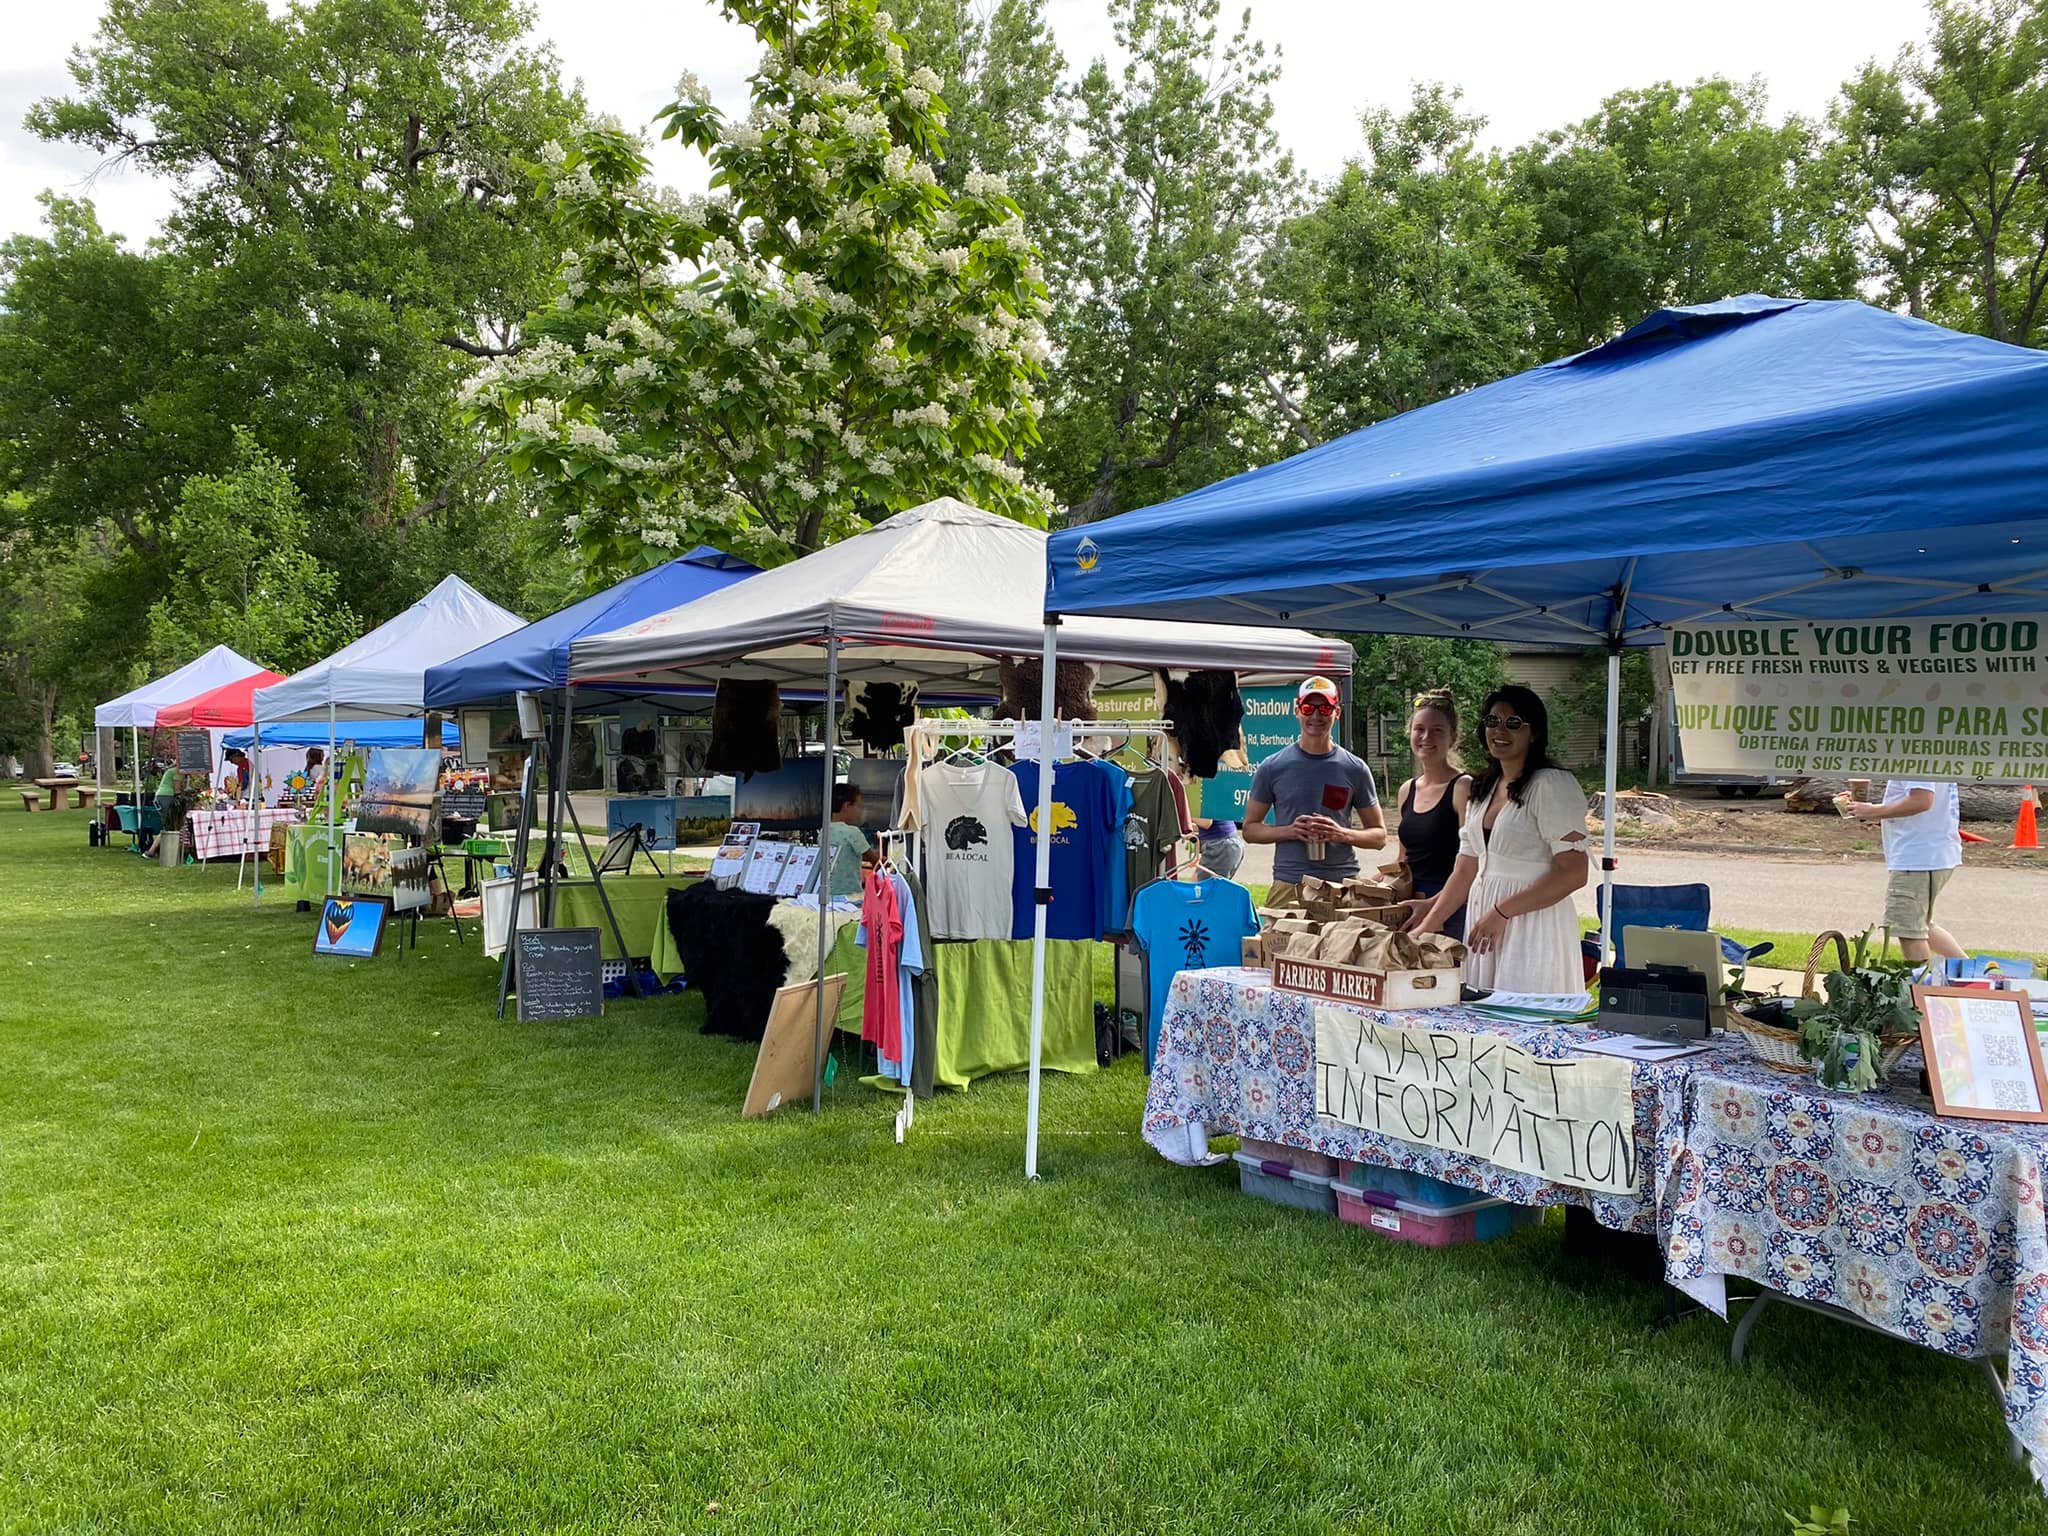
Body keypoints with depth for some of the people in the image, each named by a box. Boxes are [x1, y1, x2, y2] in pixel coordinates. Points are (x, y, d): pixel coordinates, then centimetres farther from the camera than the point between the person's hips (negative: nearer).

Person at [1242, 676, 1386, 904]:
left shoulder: (1355, 769, 7)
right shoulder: (1273, 768, 6)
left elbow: (1379, 836, 12)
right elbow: (1250, 829, 10)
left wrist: (1342, 834, -8)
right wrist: (1289, 831, -8)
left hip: (1344, 884, 0)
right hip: (1288, 885, 0)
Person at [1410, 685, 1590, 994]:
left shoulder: (1552, 785, -8)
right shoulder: (1483, 790, 16)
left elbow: (1574, 872, -15)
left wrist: (1502, 912, -16)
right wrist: (1427, 926, 11)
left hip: (1533, 924, -7)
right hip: (1483, 918, 7)